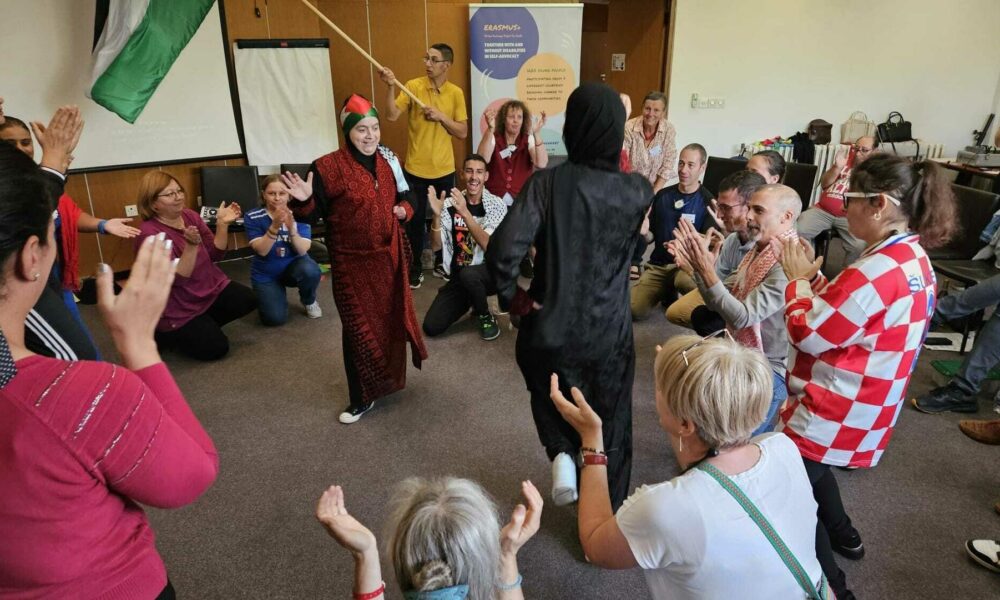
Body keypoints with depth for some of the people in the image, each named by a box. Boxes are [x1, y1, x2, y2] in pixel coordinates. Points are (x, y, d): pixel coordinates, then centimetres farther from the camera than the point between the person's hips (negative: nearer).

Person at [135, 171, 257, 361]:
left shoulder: (190, 215, -2)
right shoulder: (149, 234, -21)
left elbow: (215, 254, -2)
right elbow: (177, 278, -26)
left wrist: (222, 224, -15)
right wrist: (191, 246, -39)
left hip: (211, 287, 7)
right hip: (179, 308, -7)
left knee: (249, 300, -10)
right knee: (216, 348, -13)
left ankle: (205, 324, 10)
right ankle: (165, 333, 12)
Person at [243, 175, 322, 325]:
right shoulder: (253, 217, -15)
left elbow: (302, 251, -22)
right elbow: (261, 251, -24)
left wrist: (291, 228, -41)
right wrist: (274, 226, -39)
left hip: (293, 266, 1)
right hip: (265, 274, 0)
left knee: (310, 271, -34)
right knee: (275, 318, -17)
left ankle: (309, 301, 0)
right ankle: (277, 293, 20)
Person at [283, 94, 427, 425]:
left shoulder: (389, 161, 5)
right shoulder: (328, 166, -12)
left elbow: (405, 197, 17)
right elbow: (314, 209, -10)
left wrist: (405, 210, -4)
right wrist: (303, 200, -32)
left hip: (389, 256, 5)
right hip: (352, 262, -5)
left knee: (391, 320, 16)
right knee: (359, 328, 2)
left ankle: (388, 379, 41)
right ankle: (362, 397, 18)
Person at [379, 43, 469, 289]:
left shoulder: (456, 93, 1)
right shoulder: (413, 86, -4)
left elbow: (463, 132, -1)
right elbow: (391, 115, -14)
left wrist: (441, 116, -14)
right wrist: (391, 86, -25)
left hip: (444, 170, 2)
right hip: (415, 169, -2)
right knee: (415, 220, 4)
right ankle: (415, 269, 19)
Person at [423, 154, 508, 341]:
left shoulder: (497, 205, -10)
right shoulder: (450, 204, -3)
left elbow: (488, 246, -23)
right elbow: (436, 245, -8)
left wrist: (465, 212, -32)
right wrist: (437, 214, -25)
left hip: (489, 272, -3)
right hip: (458, 277, 3)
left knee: (468, 274, -37)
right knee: (431, 327, -9)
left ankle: (486, 316, -5)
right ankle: (471, 301, 20)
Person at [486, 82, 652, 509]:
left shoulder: (548, 182, -15)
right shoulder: (636, 191, -7)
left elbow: (503, 250, -27)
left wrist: (511, 298, -7)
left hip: (550, 327, -1)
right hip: (608, 333, 1)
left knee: (547, 394, 33)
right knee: (610, 428, 20)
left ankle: (562, 452, 10)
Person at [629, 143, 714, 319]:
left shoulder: (707, 201, -5)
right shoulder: (662, 195, 8)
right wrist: (644, 231, -10)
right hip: (658, 265, 4)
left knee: (686, 280, -41)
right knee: (634, 310, -18)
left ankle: (672, 291, -3)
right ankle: (667, 291, 13)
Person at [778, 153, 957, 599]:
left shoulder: (879, 271, -28)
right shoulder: (913, 259, 5)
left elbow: (808, 335, -22)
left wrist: (798, 280, -8)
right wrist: (814, 275, 0)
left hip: (836, 412, -10)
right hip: (857, 407, 10)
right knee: (809, 469, 30)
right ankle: (842, 535, 50)